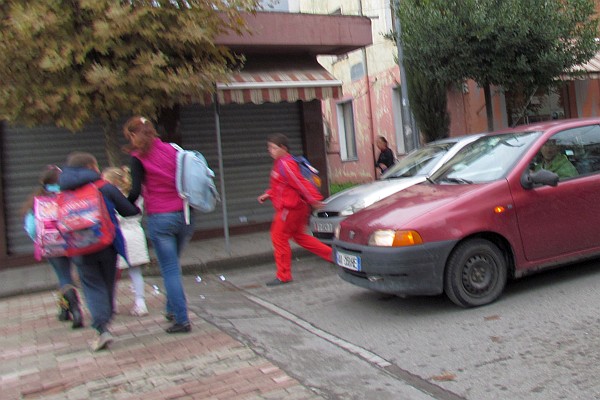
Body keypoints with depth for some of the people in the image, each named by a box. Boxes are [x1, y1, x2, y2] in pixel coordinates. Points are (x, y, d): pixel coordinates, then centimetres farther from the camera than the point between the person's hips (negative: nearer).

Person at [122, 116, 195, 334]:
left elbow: (136, 191, -12)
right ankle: (173, 309, 30)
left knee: (170, 270, 2)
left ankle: (182, 320, 3)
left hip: (159, 219, -5)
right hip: (184, 215, 5)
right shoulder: (172, 150, 8)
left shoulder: (139, 157, -5)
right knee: (173, 265, 22)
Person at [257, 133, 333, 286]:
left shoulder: (285, 164, -19)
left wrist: (314, 199, -25)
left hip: (290, 208, -11)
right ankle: (331, 254, 21)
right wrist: (268, 194, 12)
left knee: (279, 237, -2)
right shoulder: (280, 163, 14)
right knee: (299, 236, 19)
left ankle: (283, 275, 7)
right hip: (298, 207, 11)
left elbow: (300, 183, -23)